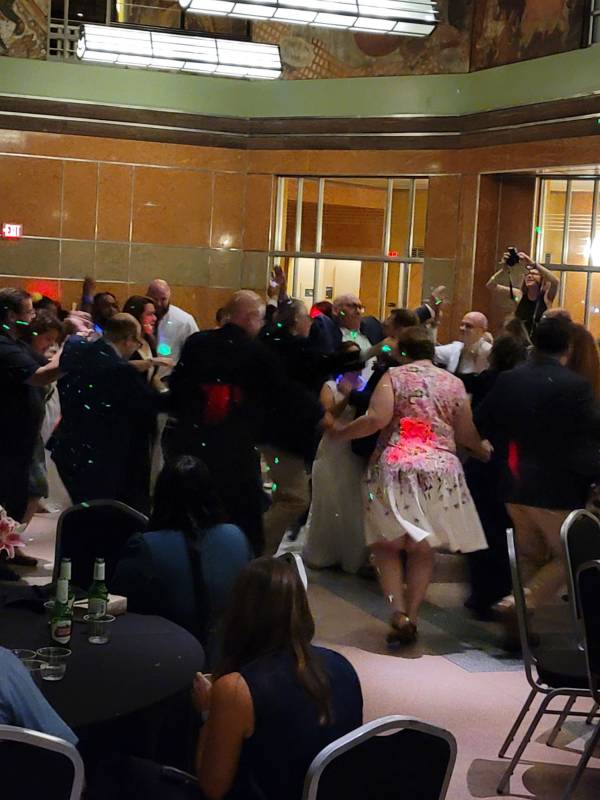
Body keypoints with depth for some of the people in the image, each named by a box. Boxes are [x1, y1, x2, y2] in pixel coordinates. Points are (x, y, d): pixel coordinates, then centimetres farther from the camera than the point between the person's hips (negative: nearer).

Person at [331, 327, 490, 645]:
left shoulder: (394, 376, 2)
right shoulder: (454, 383, 11)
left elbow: (377, 419, -11)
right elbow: (465, 434, 11)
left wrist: (340, 431, 3)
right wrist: (484, 450, 31)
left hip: (395, 468, -3)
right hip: (441, 470, 3)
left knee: (387, 544, 7)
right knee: (422, 549, 12)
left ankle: (398, 613, -8)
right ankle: (411, 617, 9)